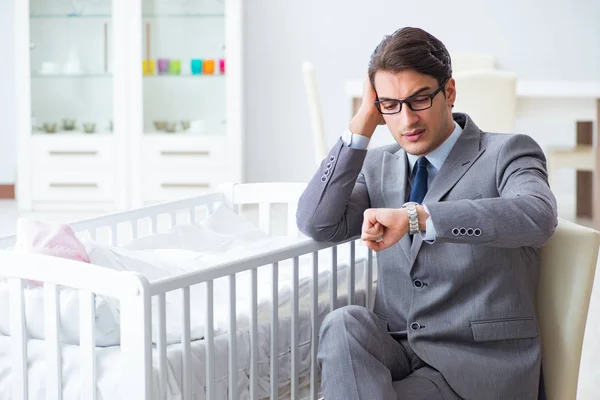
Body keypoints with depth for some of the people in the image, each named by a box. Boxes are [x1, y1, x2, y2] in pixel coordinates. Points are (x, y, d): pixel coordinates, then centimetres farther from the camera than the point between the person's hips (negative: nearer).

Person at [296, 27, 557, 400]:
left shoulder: (506, 154, -3)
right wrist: (362, 124, -3)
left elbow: (538, 215, -26)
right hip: (397, 354, 5)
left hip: (477, 367, -5)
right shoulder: (379, 167, 14)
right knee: (344, 324, -29)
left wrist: (416, 216, -35)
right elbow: (316, 223, -2)